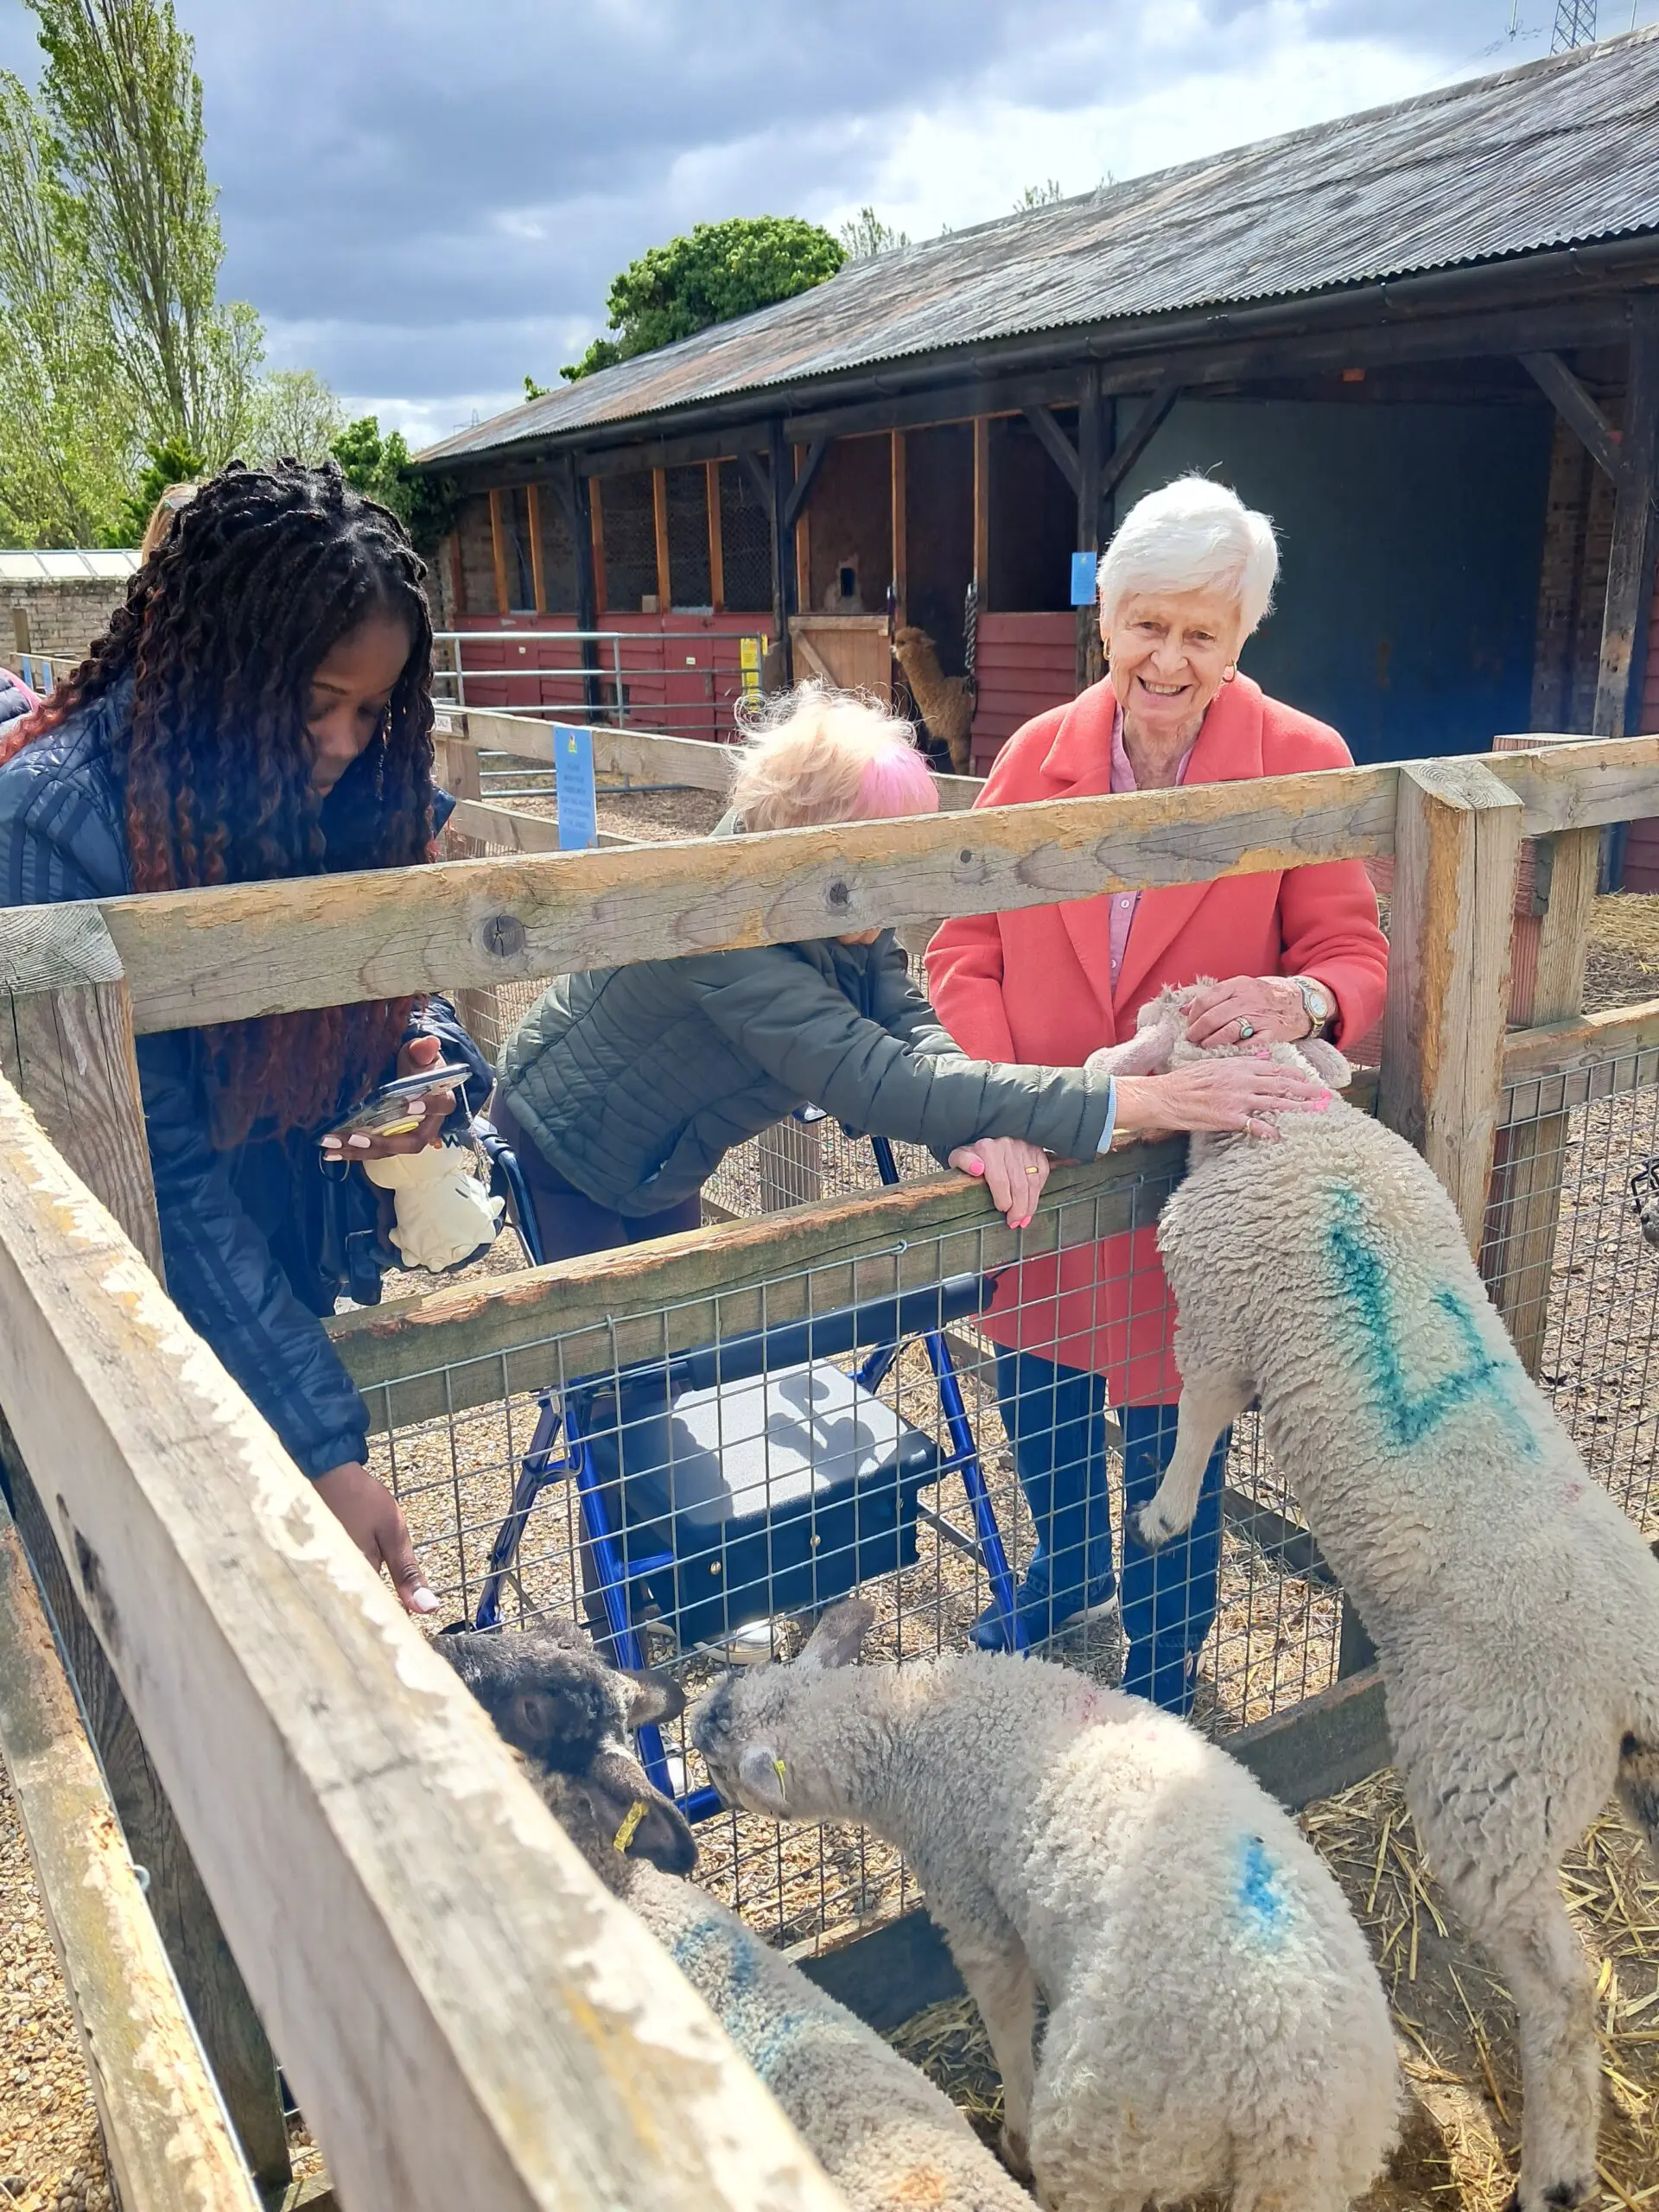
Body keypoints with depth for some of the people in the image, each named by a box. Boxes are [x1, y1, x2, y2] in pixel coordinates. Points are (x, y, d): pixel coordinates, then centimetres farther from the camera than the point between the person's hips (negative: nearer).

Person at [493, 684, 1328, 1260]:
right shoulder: (722, 927, -41)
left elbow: (905, 1021, -23)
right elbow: (875, 1080, -49)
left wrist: (972, 1127, -47)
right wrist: (1140, 1101, -52)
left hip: (662, 1164, 7)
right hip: (563, 1149, -6)